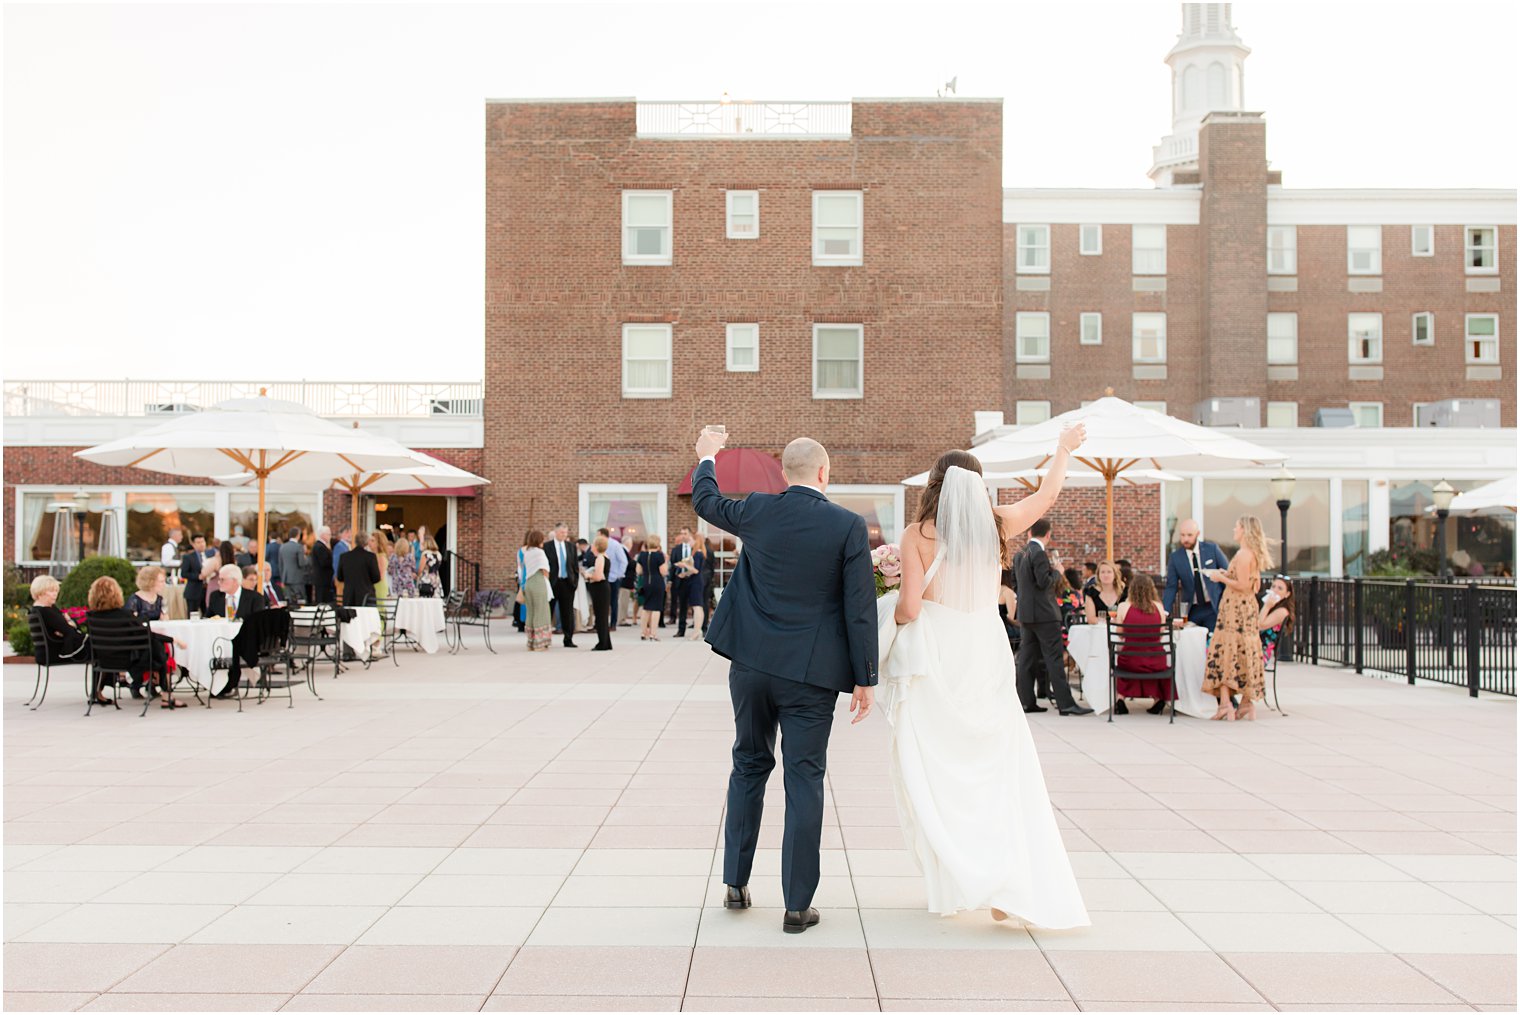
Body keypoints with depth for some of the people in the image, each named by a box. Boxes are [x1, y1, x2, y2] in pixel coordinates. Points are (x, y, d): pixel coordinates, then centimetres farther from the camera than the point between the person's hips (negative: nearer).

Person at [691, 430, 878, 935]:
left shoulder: (758, 511, -2)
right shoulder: (849, 525, -9)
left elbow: (706, 502, 19)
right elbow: (860, 607, -9)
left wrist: (707, 456, 38)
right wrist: (865, 678, -2)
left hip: (752, 664, 3)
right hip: (810, 673, -3)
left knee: (749, 765, 19)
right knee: (804, 781, 3)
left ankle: (736, 883, 25)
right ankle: (797, 905, 7)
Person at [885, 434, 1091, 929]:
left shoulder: (919, 534, -7)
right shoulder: (997, 522, 3)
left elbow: (909, 606, -11)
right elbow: (1046, 495, 22)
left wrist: (891, 615, 12)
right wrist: (1063, 450, 38)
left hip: (933, 661, -3)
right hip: (985, 658, 3)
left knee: (934, 777, 5)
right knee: (1002, 776, 7)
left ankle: (957, 883, 6)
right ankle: (1014, 887, 3)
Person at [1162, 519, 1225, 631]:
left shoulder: (1212, 548, -3)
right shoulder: (1175, 557, -2)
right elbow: (1171, 587, -3)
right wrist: (1165, 611, -16)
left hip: (1214, 608, -1)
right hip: (1192, 610, 1)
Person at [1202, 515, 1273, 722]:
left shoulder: (1243, 554, -15)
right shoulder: (1254, 555, 14)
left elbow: (1243, 586, -20)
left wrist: (1222, 578, -9)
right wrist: (1228, 575, 17)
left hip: (1235, 608, -9)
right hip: (1249, 607, 9)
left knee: (1224, 651, -8)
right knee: (1244, 653, 11)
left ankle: (1225, 705, -13)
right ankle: (1247, 704, 12)